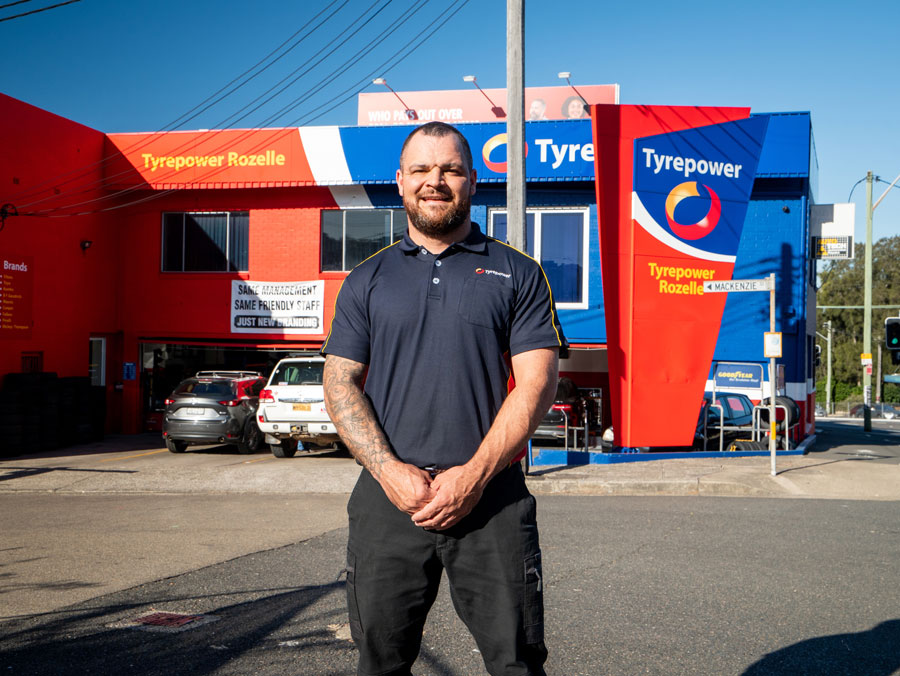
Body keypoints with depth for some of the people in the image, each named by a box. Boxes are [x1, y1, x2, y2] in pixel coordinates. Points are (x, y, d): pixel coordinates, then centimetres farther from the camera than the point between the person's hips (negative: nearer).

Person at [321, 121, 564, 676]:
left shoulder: (518, 274, 7)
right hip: (388, 499, 2)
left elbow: (537, 383, -1)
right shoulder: (367, 280, 12)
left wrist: (474, 475, -12)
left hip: (492, 498, -1)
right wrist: (390, 471, -9)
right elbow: (340, 384, 6)